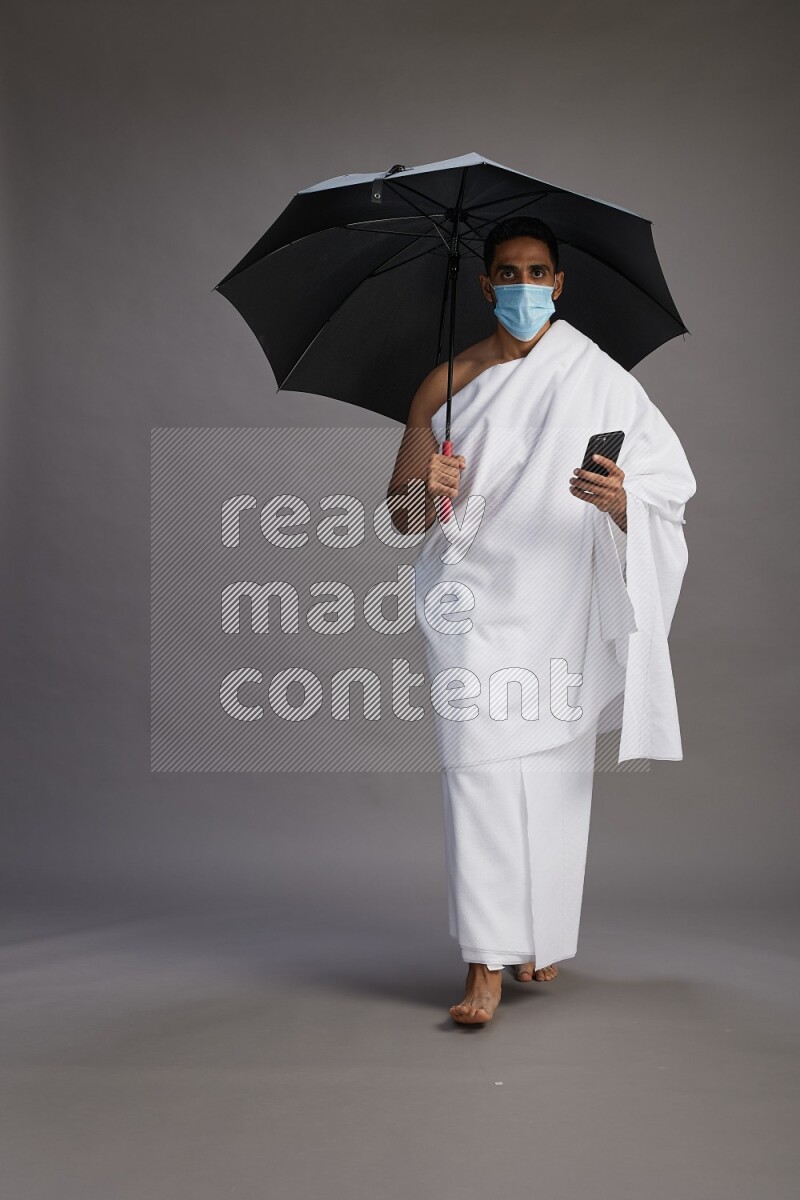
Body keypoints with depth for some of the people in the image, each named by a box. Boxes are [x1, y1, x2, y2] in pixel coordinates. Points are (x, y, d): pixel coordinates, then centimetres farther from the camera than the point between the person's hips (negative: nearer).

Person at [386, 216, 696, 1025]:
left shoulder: (599, 379, 4)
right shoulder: (447, 385, 7)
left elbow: (669, 489, -1)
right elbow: (400, 514, 9)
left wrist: (619, 501, -23)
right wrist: (429, 493, -14)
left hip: (563, 605, 0)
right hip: (476, 601, 0)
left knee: (557, 773, 5)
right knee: (478, 767, -10)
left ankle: (543, 938, 25)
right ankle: (486, 965, -7)